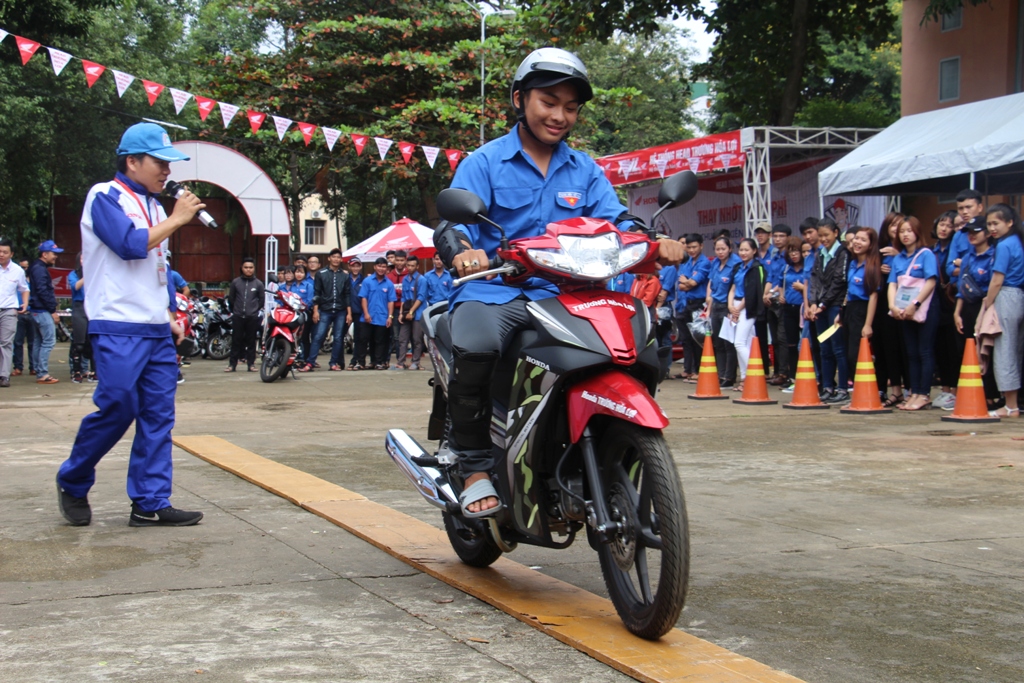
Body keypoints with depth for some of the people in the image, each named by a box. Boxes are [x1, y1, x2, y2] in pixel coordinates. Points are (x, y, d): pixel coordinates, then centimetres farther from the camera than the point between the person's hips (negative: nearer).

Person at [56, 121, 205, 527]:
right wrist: (176, 219, -10)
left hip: (157, 332, 8)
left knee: (158, 417, 3)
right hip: (118, 330, -8)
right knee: (117, 409, -10)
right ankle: (72, 483, 12)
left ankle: (150, 504, 6)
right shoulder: (105, 197, -5)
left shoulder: (154, 206, 19)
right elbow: (131, 245, -19)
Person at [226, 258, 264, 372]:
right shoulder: (235, 282, 2)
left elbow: (262, 299, 8)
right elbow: (231, 298, 10)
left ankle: (251, 363, 10)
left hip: (252, 318, 0)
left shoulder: (258, 283, 1)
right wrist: (235, 310, 11)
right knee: (236, 341, 3)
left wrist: (255, 310, 7)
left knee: (251, 341, 4)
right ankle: (232, 364, 5)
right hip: (238, 317, 1)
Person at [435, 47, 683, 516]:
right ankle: (476, 468, -18)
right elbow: (451, 224, -5)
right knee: (476, 347, -36)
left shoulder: (586, 172, 19)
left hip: (563, 296, 4)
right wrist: (461, 250, -30)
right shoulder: (483, 162, 7)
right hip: (491, 291, -3)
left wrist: (655, 244, -17)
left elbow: (615, 222, 6)